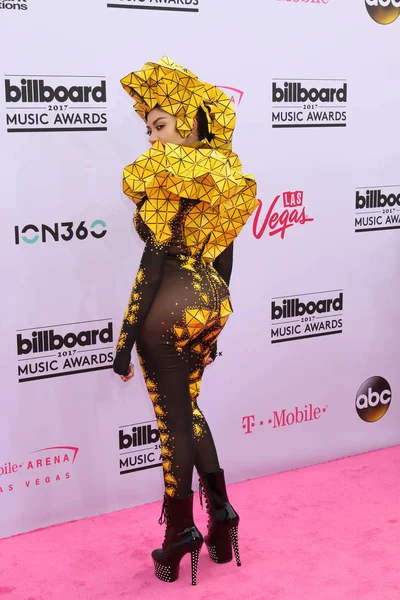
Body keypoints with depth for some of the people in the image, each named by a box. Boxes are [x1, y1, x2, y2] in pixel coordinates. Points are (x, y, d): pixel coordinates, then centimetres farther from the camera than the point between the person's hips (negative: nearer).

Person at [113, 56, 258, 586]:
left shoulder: (166, 169, -15)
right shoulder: (226, 171, 7)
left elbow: (155, 261, -19)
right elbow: (223, 256, 12)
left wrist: (126, 337, -14)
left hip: (169, 309, -7)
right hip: (213, 302, 7)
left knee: (173, 422, 5)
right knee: (188, 408, 24)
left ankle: (181, 533, 18)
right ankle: (220, 510, 28)